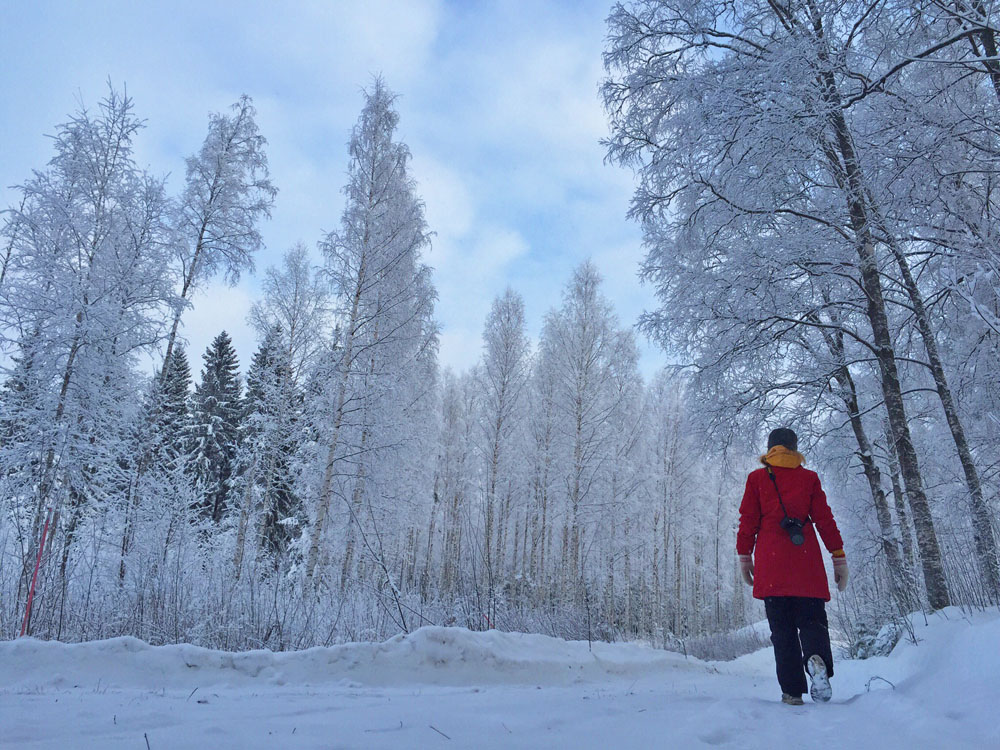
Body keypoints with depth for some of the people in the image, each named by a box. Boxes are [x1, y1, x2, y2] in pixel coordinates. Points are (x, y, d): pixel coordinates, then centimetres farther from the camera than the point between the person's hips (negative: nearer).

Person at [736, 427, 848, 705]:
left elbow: (748, 520, 5)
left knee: (782, 628, 4)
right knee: (811, 619, 5)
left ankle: (792, 691, -1)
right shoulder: (809, 477, 10)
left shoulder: (757, 478, 8)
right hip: (806, 563, 0)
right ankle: (817, 660, -25)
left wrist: (744, 557, 9)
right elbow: (824, 519, 7)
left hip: (771, 561, 0)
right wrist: (839, 557, 10)